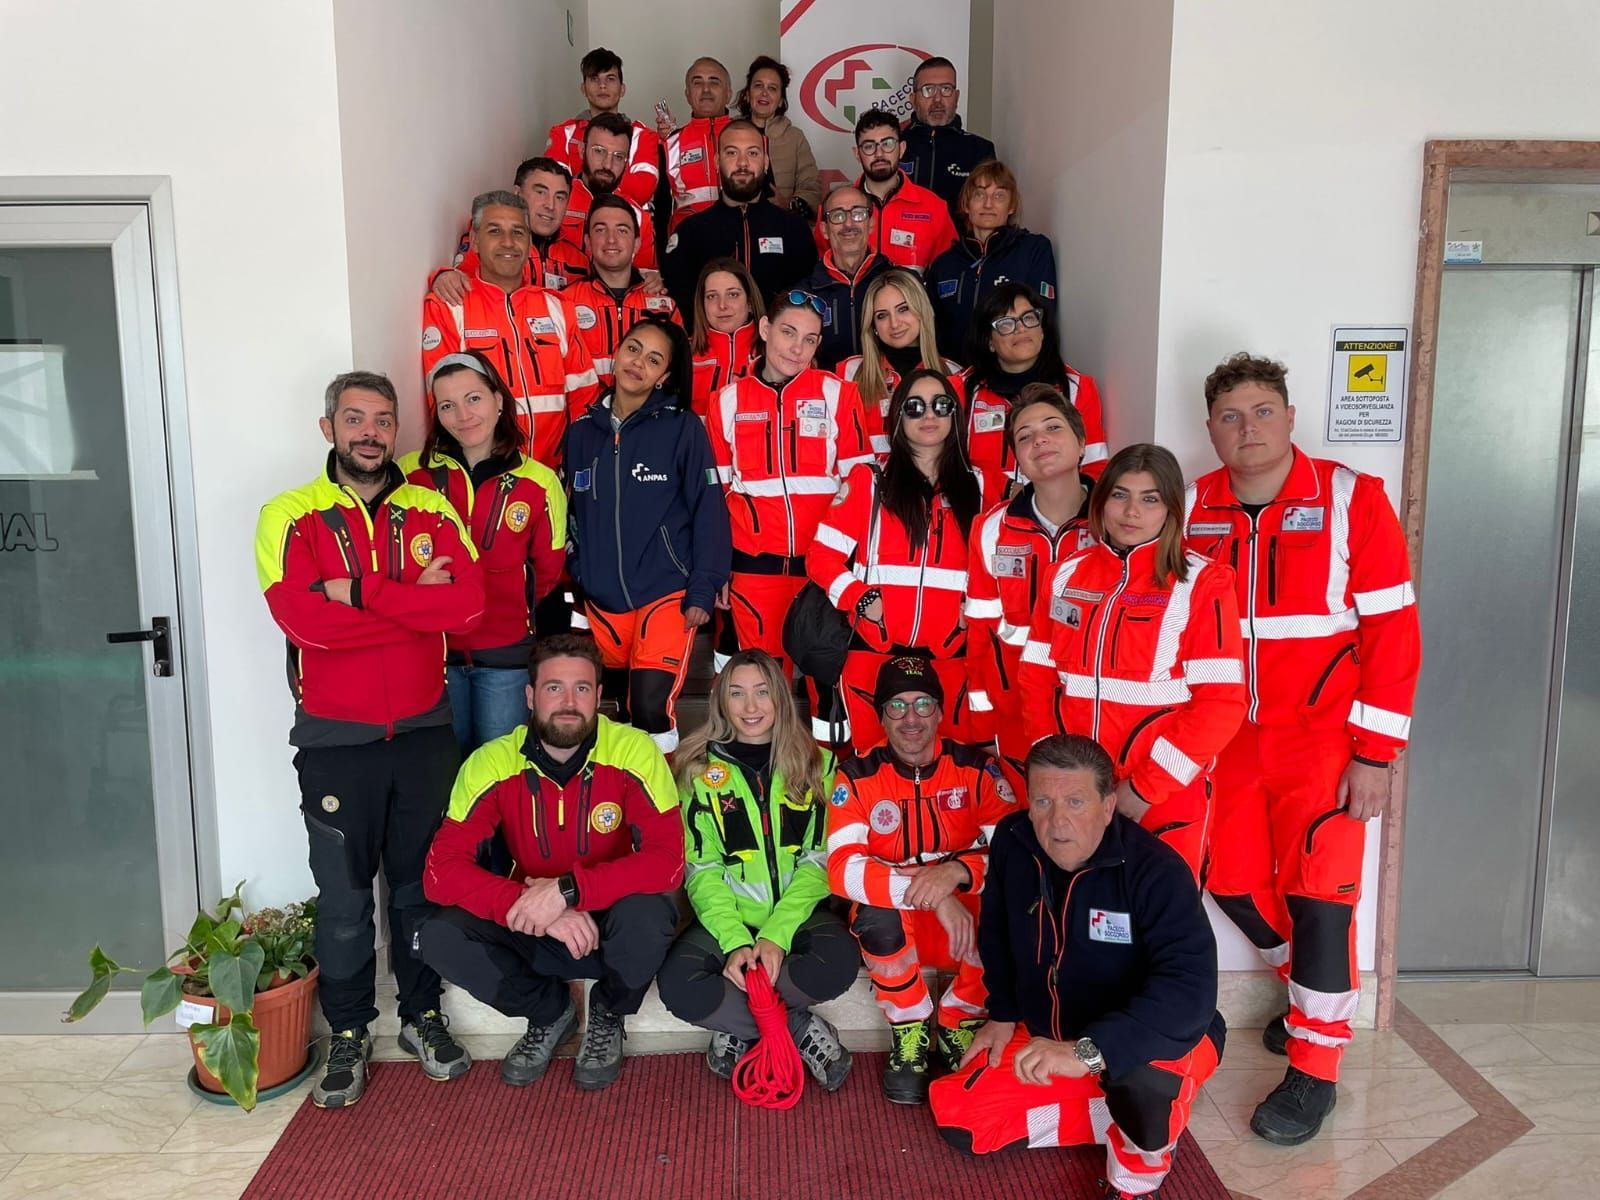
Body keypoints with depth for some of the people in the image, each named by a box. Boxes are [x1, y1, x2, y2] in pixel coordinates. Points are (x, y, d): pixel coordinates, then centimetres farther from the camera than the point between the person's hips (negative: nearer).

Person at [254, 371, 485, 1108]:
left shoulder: (432, 512, 3)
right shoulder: (290, 516, -3)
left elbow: (468, 605, -13)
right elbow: (303, 618, -20)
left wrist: (361, 590, -18)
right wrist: (416, 602, -15)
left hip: (424, 729, 2)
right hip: (335, 738, -2)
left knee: (422, 881, 13)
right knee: (343, 894, 8)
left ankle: (423, 1017, 30)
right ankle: (347, 1035, 26)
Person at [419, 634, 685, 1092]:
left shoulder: (633, 751, -20)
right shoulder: (493, 763, -14)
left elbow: (667, 860, -26)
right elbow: (440, 872, -20)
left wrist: (567, 889, -36)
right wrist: (535, 907, -34)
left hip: (614, 923, -2)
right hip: (536, 934, 2)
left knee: (647, 914, -35)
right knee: (438, 937, -23)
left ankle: (609, 1016, 3)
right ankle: (549, 1011, 8)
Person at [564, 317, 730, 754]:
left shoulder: (682, 428, -2)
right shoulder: (582, 431, 10)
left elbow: (709, 511, -5)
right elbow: (571, 514, 16)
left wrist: (702, 591, -11)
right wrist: (573, 584, 9)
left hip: (666, 595, -4)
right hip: (601, 601, 5)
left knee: (652, 709, -18)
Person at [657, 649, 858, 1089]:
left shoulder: (816, 763, 4)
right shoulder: (700, 770, 3)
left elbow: (818, 862, -1)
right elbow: (701, 870, -1)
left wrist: (775, 936, -17)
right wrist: (736, 942, -18)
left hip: (796, 913, 0)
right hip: (727, 917, 0)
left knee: (840, 960, -33)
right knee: (677, 984, -30)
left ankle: (740, 1030, -9)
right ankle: (800, 1029, -11)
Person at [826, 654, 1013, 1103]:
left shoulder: (976, 769, -4)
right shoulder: (856, 778, -8)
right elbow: (842, 869, -20)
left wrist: (957, 871, -32)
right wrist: (929, 892, -32)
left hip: (965, 922, 1)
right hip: (893, 929, -1)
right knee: (875, 911, -33)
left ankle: (957, 1030, -2)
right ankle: (910, 1035, -7)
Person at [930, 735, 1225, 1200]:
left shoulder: (1156, 870, -29)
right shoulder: (1011, 841, -12)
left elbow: (1190, 987, -41)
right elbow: (996, 931, 9)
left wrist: (1089, 1051, -49)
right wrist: (1003, 1014, 8)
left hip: (1145, 1041, -6)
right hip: (1043, 1035, 6)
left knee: (1143, 1069, -39)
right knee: (954, 1112, -4)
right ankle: (1119, 1116, 5)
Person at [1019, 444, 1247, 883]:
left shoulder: (1202, 583, -6)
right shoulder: (1066, 576, 7)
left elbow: (1221, 703, -11)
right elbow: (1036, 678, 8)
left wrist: (1145, 787, -14)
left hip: (1166, 796, -3)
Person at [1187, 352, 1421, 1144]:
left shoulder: (1352, 500, -9)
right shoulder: (1190, 510, 0)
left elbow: (1392, 629, -9)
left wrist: (1375, 752, -12)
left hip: (1322, 738, -4)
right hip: (1226, 740, 4)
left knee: (1318, 893, -2)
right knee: (1233, 883, 10)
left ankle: (1315, 1067, 17)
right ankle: (1311, 988, 39)